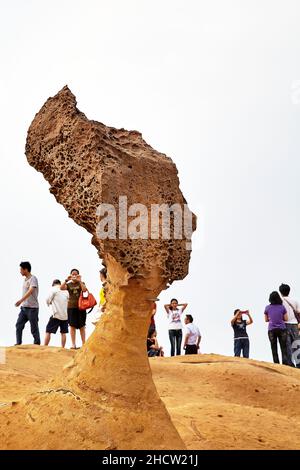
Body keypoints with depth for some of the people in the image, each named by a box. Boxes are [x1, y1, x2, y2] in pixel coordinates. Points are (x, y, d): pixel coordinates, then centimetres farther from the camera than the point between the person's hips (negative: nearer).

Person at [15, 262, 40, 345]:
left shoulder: (33, 279, -13)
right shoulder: (25, 279, 14)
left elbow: (30, 291, -26)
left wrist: (20, 300, -37)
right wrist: (21, 303, 15)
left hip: (32, 308, -8)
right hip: (24, 307, 8)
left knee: (34, 328, -1)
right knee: (18, 325, 5)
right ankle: (18, 344, 12)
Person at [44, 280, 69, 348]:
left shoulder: (54, 289, -3)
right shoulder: (66, 291, 12)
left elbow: (48, 300, -3)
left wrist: (50, 303, 18)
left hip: (56, 314, -5)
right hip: (65, 315, 5)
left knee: (48, 331, 1)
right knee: (63, 333, 9)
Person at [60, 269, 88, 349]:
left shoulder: (81, 283, 7)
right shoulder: (68, 284, 10)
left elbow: (84, 290, -13)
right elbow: (61, 288, -10)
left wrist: (79, 281, -17)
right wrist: (66, 280, -18)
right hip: (71, 306, 1)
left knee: (81, 326, 2)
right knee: (72, 325, -2)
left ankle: (83, 343, 6)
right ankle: (73, 344, 0)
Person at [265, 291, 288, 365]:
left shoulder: (267, 308, 0)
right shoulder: (282, 307, -2)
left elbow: (266, 319, 7)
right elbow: (286, 319, 1)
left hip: (271, 330, 0)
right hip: (282, 329, 0)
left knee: (274, 349, 6)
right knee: (284, 348, 3)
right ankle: (285, 364, -6)